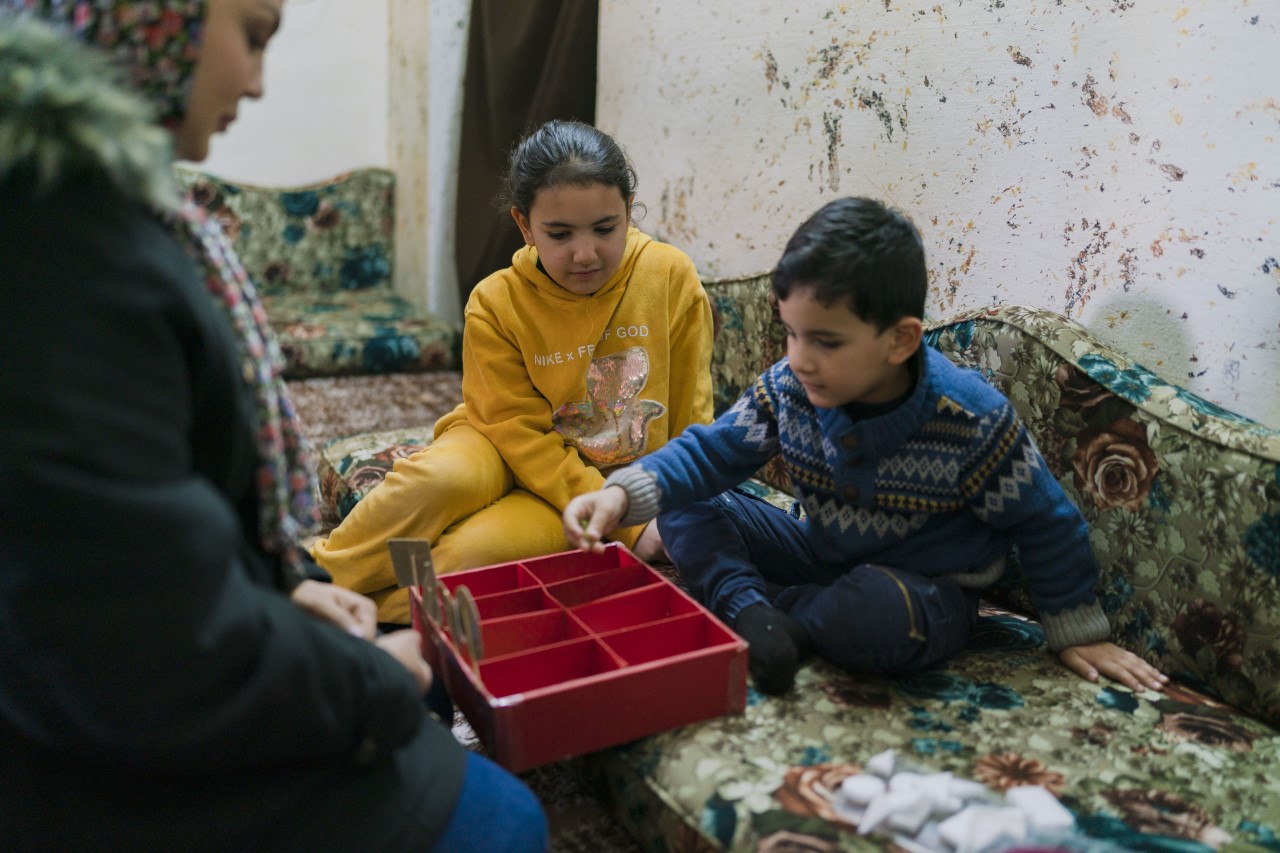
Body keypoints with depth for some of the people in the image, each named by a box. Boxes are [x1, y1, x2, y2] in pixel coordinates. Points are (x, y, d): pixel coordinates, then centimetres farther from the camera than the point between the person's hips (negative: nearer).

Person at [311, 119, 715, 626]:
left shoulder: (672, 278, -10)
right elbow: (525, 437, -13)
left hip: (618, 481, 0)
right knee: (437, 480, -34)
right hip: (512, 455, 1)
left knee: (476, 549, -29)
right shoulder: (496, 304, -12)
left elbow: (690, 418, -3)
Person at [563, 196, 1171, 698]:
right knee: (687, 509, -7)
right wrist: (624, 494, -26)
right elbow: (712, 450, -8)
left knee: (875, 613, -41)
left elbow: (1044, 524, -11)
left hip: (925, 591, -4)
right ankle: (751, 613, -27)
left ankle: (778, 614, -12)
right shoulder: (787, 389, -14)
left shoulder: (972, 422, -24)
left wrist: (1080, 634, -2)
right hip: (820, 553, 5)